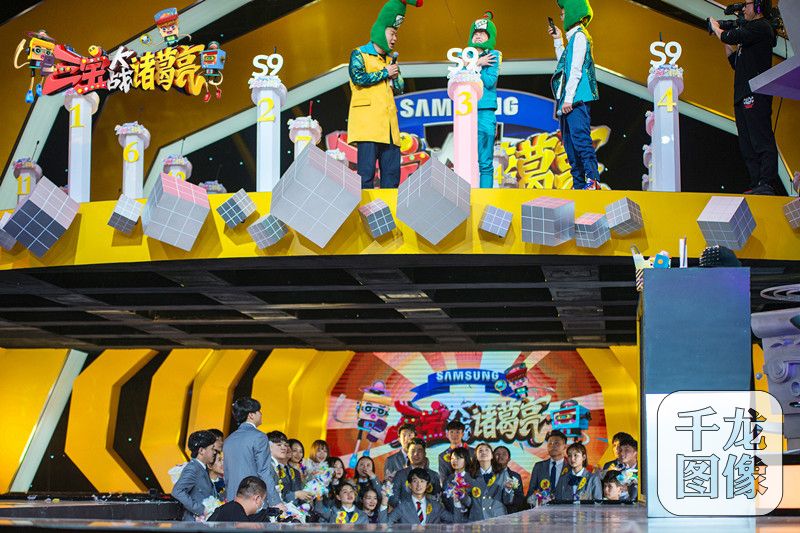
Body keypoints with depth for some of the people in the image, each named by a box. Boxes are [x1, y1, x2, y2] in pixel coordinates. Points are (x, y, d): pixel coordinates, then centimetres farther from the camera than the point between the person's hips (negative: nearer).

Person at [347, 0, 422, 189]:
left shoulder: (391, 60, 24)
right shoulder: (359, 55, 3)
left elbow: (399, 89, 21)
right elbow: (358, 77, -15)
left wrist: (395, 76, -1)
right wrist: (385, 73, -5)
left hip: (389, 124, 7)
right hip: (368, 122, -7)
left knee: (392, 171, 3)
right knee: (366, 170, -12)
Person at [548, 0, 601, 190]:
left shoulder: (579, 36, -7)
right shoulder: (574, 37, 21)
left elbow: (576, 69, -15)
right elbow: (564, 64, 29)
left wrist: (568, 98, -19)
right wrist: (558, 41, 28)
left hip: (577, 98, -10)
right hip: (568, 101, 10)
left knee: (580, 138, -18)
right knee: (570, 143, 8)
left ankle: (592, 180, -25)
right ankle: (579, 185, 8)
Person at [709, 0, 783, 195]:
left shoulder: (761, 27, -4)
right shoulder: (751, 29, 26)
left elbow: (730, 37, -15)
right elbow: (735, 62, 29)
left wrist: (716, 28, 5)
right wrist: (727, 43, 20)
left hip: (755, 94, -10)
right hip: (743, 97, 10)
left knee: (762, 141, -16)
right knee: (748, 146, 6)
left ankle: (766, 184, -22)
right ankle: (756, 185, 4)